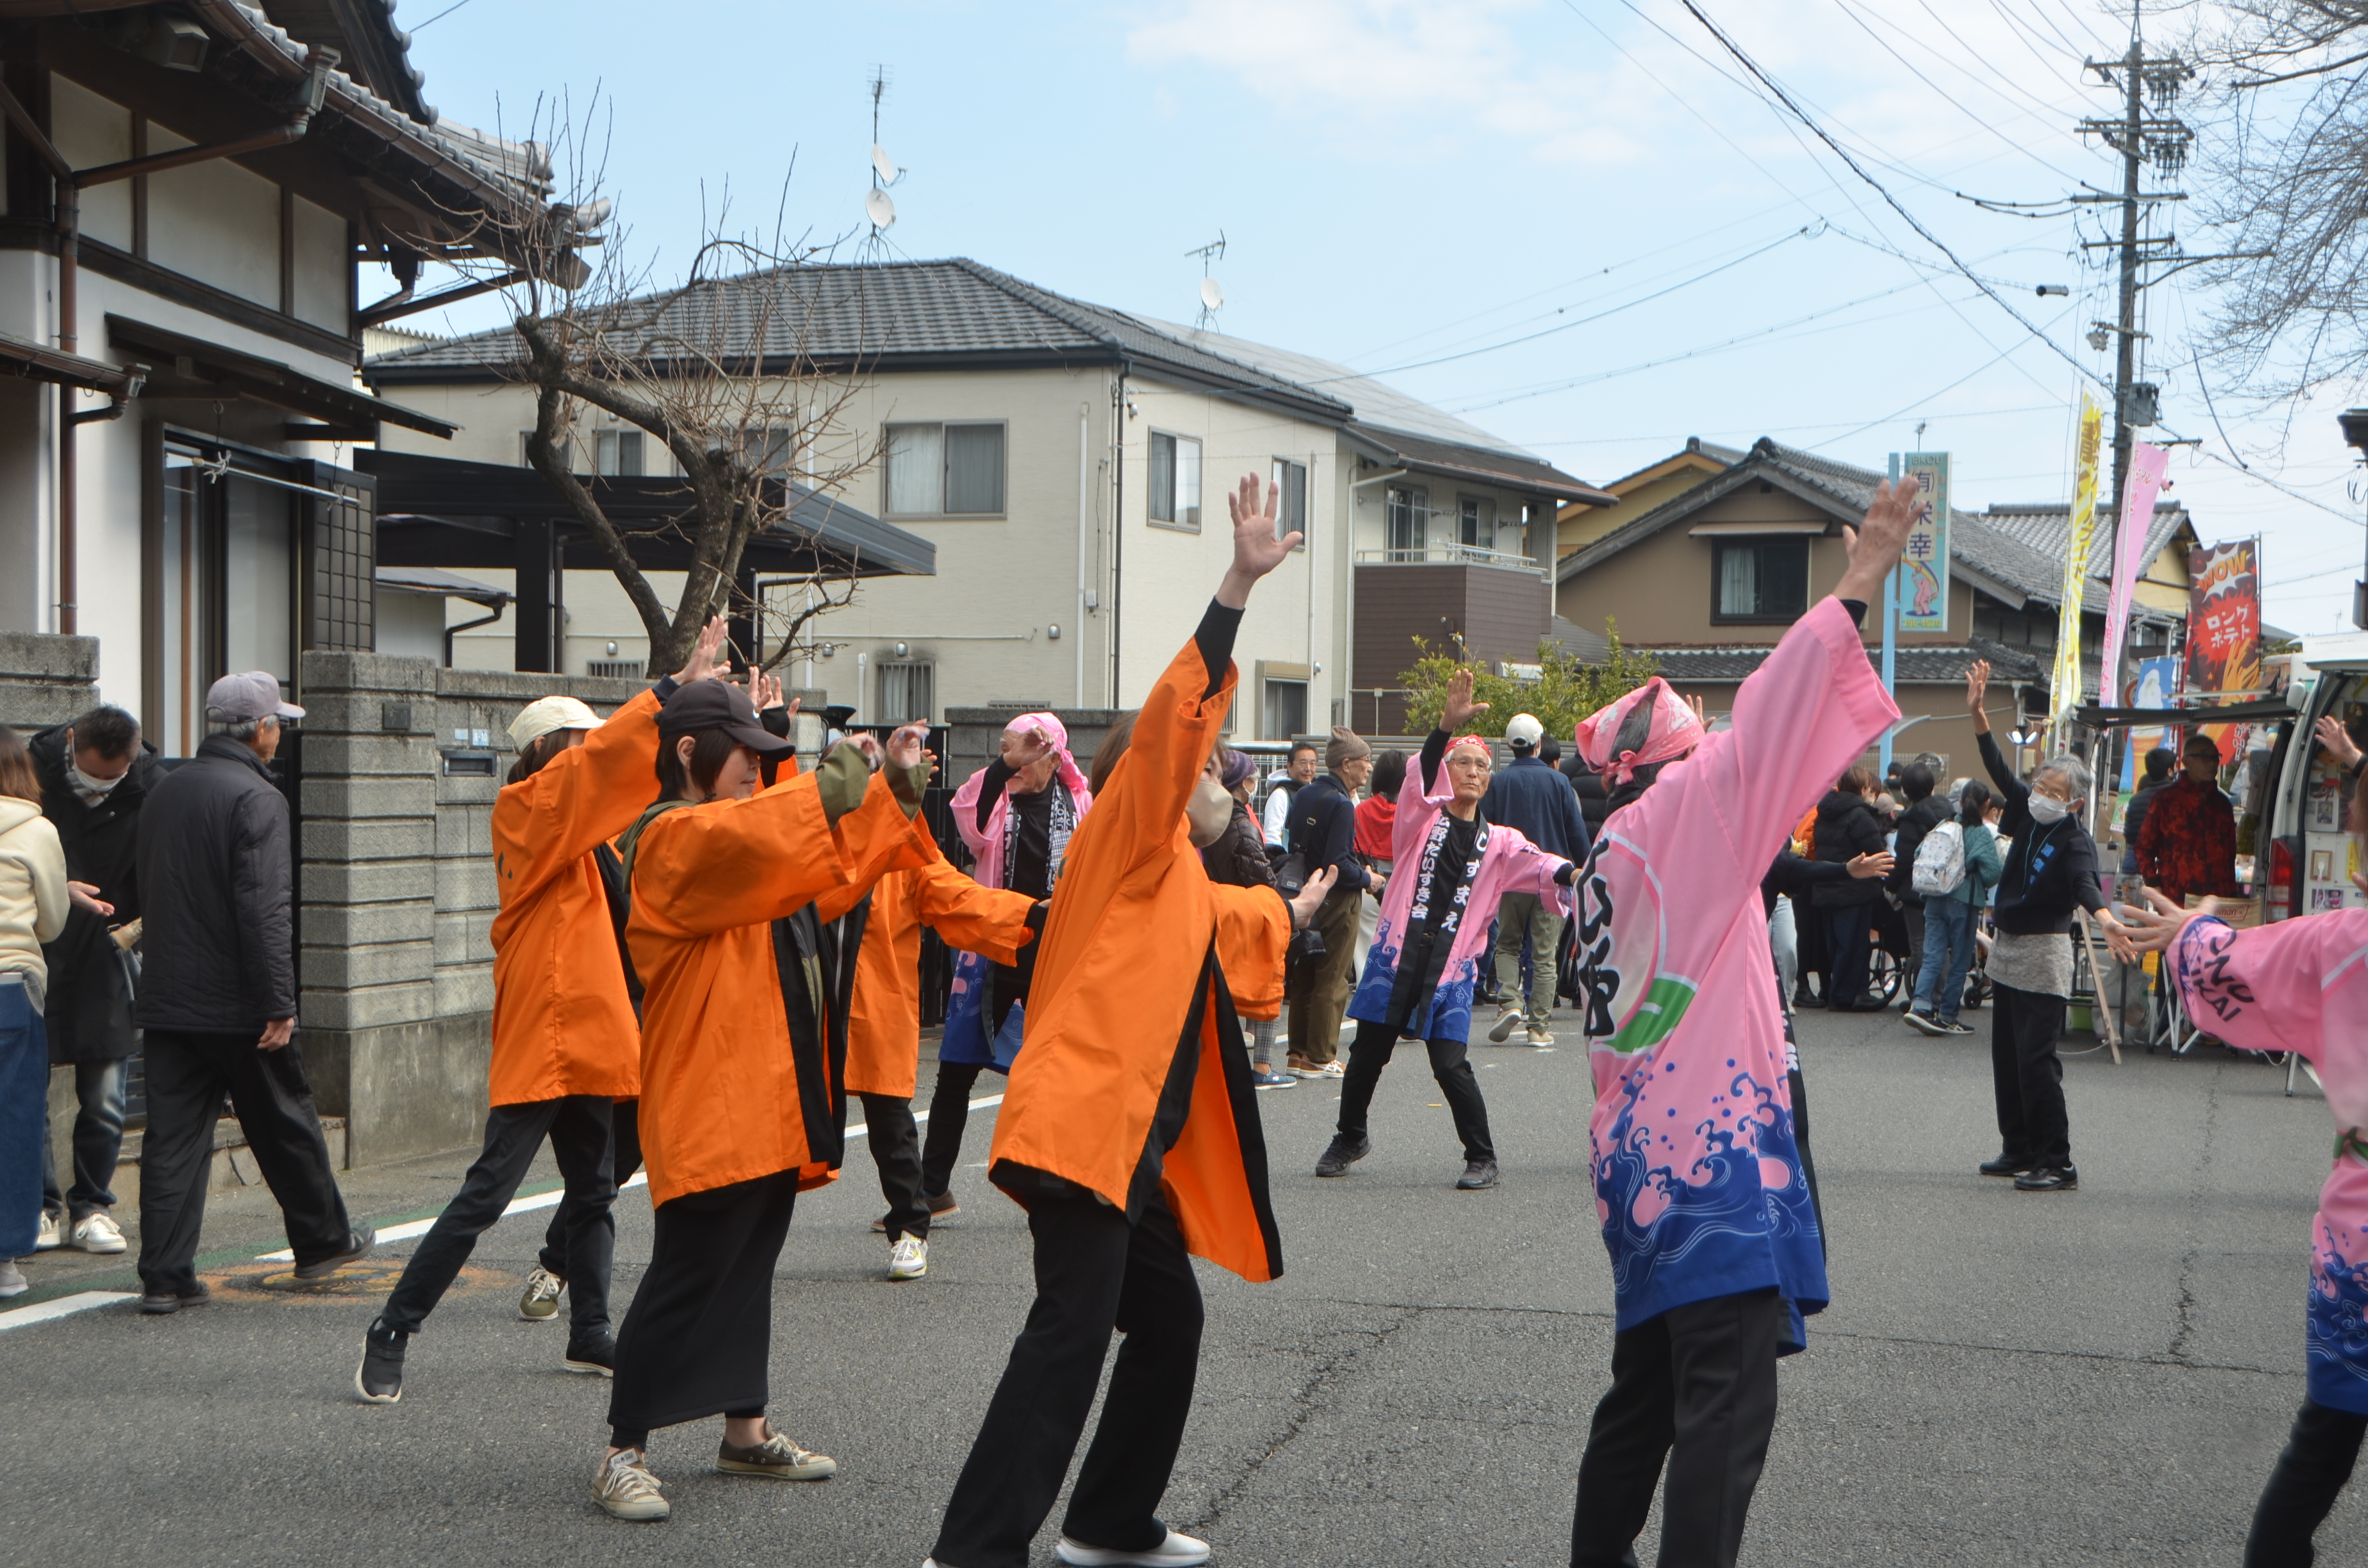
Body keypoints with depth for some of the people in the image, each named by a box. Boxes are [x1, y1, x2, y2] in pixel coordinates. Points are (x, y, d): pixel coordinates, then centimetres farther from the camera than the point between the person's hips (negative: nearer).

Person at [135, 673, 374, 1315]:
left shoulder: (163, 792, 10)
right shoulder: (256, 798, -15)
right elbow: (264, 910, -21)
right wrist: (279, 1007, -19)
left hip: (165, 999, 6)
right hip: (236, 1009, -6)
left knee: (172, 1137, 4)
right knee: (286, 1125, 11)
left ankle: (164, 1276, 0)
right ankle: (322, 1242, 26)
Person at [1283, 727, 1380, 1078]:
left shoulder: (1305, 794, 6)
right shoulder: (1341, 804, -19)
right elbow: (1337, 865, -23)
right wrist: (1369, 879, -8)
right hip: (1337, 901, -8)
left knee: (1304, 978, 13)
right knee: (1331, 980, 0)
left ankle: (1299, 1054, 17)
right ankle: (1320, 1058, 3)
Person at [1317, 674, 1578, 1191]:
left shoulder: (1497, 841, 10)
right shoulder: (1422, 817, 4)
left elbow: (1532, 863, -7)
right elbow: (1423, 778, -16)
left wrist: (1568, 873, -31)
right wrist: (1446, 726, -34)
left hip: (1451, 965, 0)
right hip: (1397, 953, 0)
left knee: (1450, 1064, -8)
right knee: (1367, 1053, 7)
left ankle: (1482, 1158, 7)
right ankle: (1350, 1138, 30)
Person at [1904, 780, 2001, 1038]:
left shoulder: (1944, 827, 6)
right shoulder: (1982, 834, -9)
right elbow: (1992, 872, -15)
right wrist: (2006, 863, 6)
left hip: (1934, 900, 4)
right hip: (1963, 903, -4)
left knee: (1932, 956, 3)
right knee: (1959, 961, 5)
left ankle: (1920, 1005, -15)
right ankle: (1947, 1017, 8)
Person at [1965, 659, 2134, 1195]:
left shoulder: (2075, 840, -16)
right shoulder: (2027, 814, 5)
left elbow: (2085, 881, -33)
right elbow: (1999, 768, 7)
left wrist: (2105, 918, -53)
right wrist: (1977, 714, -2)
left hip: (2044, 955, -8)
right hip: (2007, 950, 8)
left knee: (2036, 1059, -11)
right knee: (2006, 1055, 13)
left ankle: (2057, 1164, -9)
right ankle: (2019, 1150, 23)